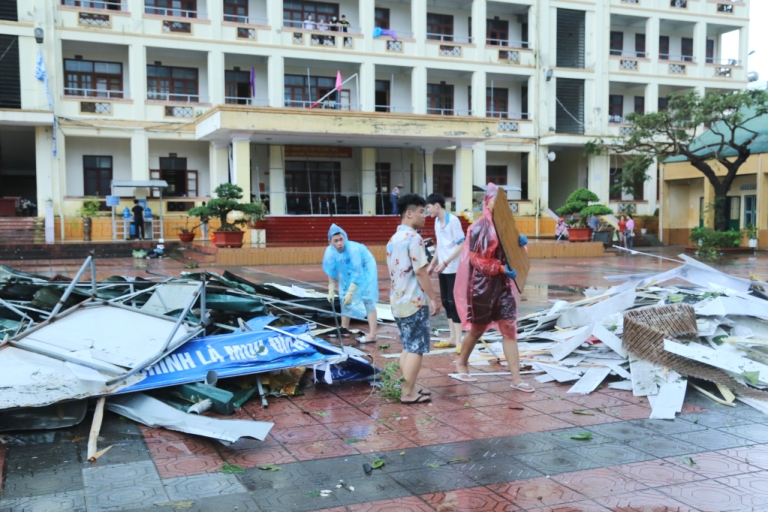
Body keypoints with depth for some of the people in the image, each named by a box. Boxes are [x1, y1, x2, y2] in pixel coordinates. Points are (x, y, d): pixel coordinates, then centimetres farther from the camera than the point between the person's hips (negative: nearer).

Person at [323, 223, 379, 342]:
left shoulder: (353, 249, -37)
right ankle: (344, 329, 26)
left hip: (365, 269, -6)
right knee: (344, 298, 11)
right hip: (347, 272, 6)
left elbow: (357, 273, -33)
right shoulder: (330, 251, -21)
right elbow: (331, 272, -8)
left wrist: (350, 293, -33)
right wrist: (331, 291, -11)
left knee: (367, 300, -15)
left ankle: (372, 335, -21)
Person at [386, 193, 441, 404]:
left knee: (407, 347, 15)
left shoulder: (393, 239, 13)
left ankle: (407, 389, 18)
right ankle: (408, 393, 0)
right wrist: (434, 299, -12)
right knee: (416, 348, -2)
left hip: (397, 301, 9)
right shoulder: (413, 238, -14)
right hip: (414, 301, -9)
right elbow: (420, 272, -18)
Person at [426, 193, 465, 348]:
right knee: (446, 302, 10)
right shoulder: (437, 221, 10)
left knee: (453, 302, -6)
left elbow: (462, 245, -17)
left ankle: (458, 341, 0)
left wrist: (446, 263, -21)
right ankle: (452, 338, 19)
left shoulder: (453, 220, -14)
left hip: (453, 269, -8)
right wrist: (432, 264, 15)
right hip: (442, 269, 8)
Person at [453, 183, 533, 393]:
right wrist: (502, 268, -22)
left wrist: (521, 242, -4)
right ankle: (461, 363, 34)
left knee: (509, 329, 1)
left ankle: (516, 379, 2)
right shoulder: (479, 227, -12)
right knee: (478, 328, 9)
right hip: (482, 284, -6)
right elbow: (476, 259, -16)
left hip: (503, 283, 6)